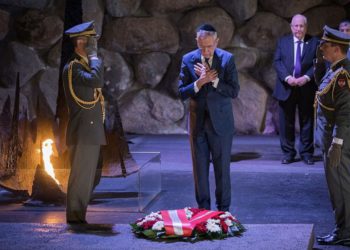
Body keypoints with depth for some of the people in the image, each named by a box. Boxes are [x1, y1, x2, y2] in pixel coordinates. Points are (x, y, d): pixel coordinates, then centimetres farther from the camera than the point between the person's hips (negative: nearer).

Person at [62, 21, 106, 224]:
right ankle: (75, 215, -3)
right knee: (81, 176, -7)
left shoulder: (84, 65, 19)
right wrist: (94, 56, -17)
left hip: (91, 133, 10)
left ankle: (79, 215, 18)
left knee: (86, 177, 12)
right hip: (83, 133, -10)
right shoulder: (73, 67, -13)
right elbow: (97, 79, -30)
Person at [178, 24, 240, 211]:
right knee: (200, 168, 7)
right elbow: (182, 93, -2)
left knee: (222, 168, 4)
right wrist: (200, 82, -18)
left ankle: (223, 210, 14)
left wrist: (213, 79, -18)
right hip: (197, 123, 2)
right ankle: (203, 209, 17)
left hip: (220, 122, -2)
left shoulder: (227, 59, -5)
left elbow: (234, 91, -9)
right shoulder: (188, 60, -1)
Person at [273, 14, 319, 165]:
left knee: (307, 122, 5)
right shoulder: (282, 42, 8)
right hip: (286, 88, 1)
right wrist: (287, 77, -14)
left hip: (306, 88, -1)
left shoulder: (314, 42, 3)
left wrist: (307, 77, -16)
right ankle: (288, 153, 11)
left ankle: (306, 153, 12)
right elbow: (277, 62, 0)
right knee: (286, 123, 3)